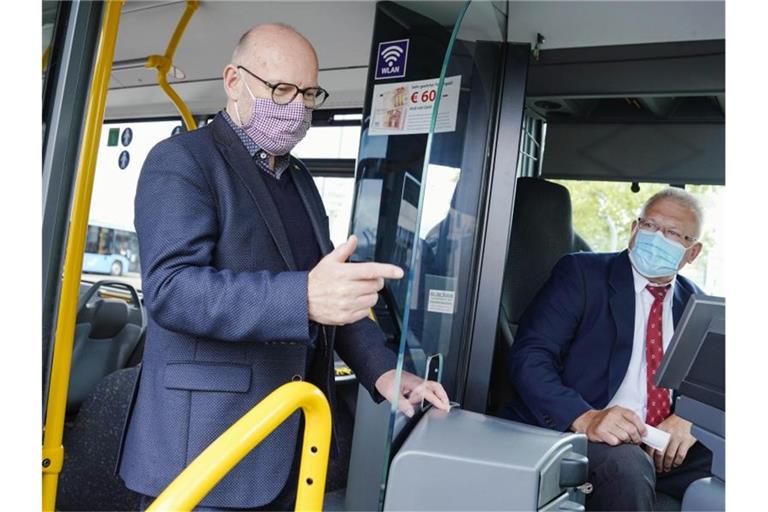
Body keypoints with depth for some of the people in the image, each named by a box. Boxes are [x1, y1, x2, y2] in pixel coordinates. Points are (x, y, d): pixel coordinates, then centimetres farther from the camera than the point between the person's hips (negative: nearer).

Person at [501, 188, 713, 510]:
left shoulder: (693, 302, 15)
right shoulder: (581, 273, -3)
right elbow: (528, 356, -13)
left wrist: (688, 418, -9)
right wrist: (584, 417, -29)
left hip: (664, 445, 6)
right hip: (573, 431, -5)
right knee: (627, 467, -34)